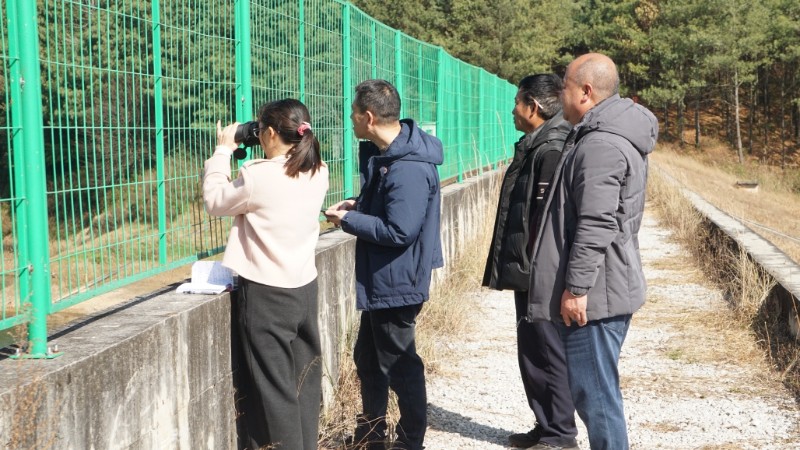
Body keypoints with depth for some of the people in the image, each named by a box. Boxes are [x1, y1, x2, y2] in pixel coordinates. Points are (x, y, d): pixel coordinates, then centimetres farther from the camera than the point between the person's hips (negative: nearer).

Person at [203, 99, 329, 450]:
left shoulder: (258, 176, -18)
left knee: (275, 385, 3)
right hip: (305, 287, 7)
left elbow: (215, 201, -2)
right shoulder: (318, 173, 1)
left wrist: (223, 151, 6)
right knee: (305, 377, 15)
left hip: (266, 293, -7)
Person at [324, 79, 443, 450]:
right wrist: (357, 205, 2)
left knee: (399, 365, 5)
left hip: (396, 281, -11)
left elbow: (399, 231, -28)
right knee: (368, 358, 21)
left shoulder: (410, 169, -26)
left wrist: (348, 220, -17)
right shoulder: (383, 152, 6)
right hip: (380, 278, 11)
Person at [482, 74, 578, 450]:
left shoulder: (551, 150, -17)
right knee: (532, 352, 17)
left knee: (548, 354, 0)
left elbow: (547, 218, -23)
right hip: (529, 274, 10)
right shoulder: (535, 146, 14)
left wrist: (534, 270, -21)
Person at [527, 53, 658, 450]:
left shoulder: (601, 144, -18)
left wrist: (576, 287, -21)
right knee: (594, 389, 18)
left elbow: (596, 226, -24)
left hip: (593, 295, -11)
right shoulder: (607, 134, 16)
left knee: (594, 391, -4)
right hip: (602, 289, 11)